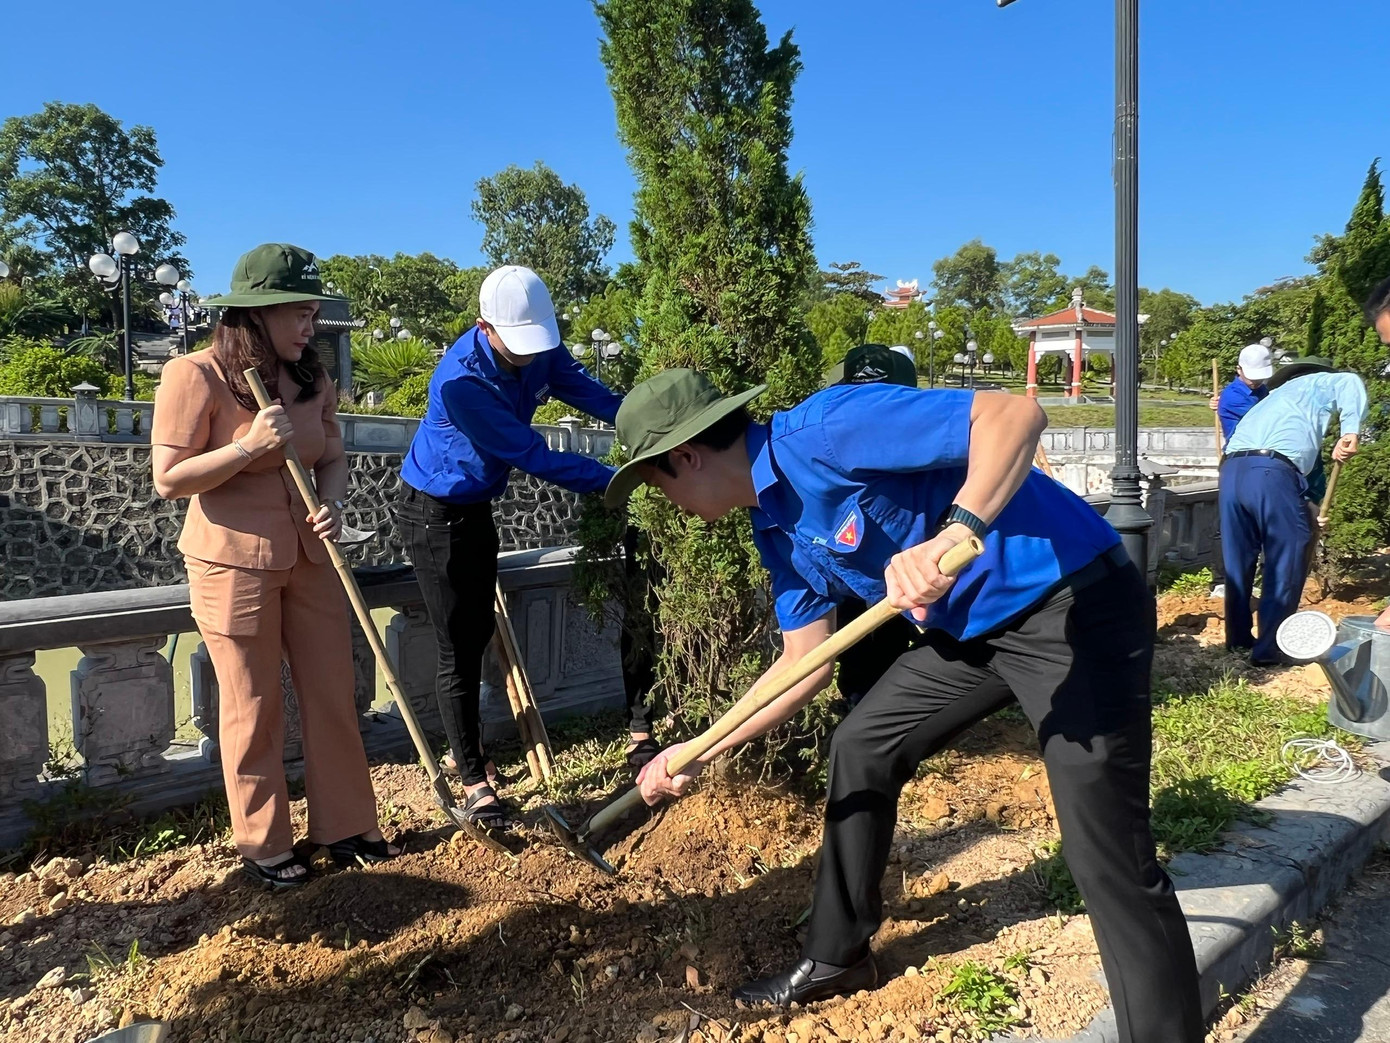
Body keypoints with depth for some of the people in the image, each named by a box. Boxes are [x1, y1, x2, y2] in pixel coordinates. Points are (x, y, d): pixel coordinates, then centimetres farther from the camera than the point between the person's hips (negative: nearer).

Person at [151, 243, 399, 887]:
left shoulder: (313, 381, 4)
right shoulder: (195, 376, -13)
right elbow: (169, 480, -13)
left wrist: (331, 504, -10)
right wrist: (252, 444, -24)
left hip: (309, 561, 5)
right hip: (233, 563, -5)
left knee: (333, 696, 9)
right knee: (253, 709, 7)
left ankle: (344, 826, 25)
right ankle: (262, 845, 25)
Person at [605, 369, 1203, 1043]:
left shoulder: (822, 431, -23)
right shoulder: (775, 529, 6)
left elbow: (1017, 414, -28)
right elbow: (804, 665, 12)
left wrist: (952, 536, -42)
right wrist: (698, 753, 14)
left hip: (1075, 602, -9)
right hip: (973, 626, 10)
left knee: (1108, 858, -12)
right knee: (860, 749, 15)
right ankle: (836, 957, 33)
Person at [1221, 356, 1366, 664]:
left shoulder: (1272, 398, 41)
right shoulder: (1315, 384, 22)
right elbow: (1351, 383, -2)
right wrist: (1351, 433, -9)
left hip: (1231, 471, 7)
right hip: (1271, 472, -7)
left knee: (1237, 561, 17)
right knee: (1287, 562, 3)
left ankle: (1238, 637, 27)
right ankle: (1269, 649, 3)